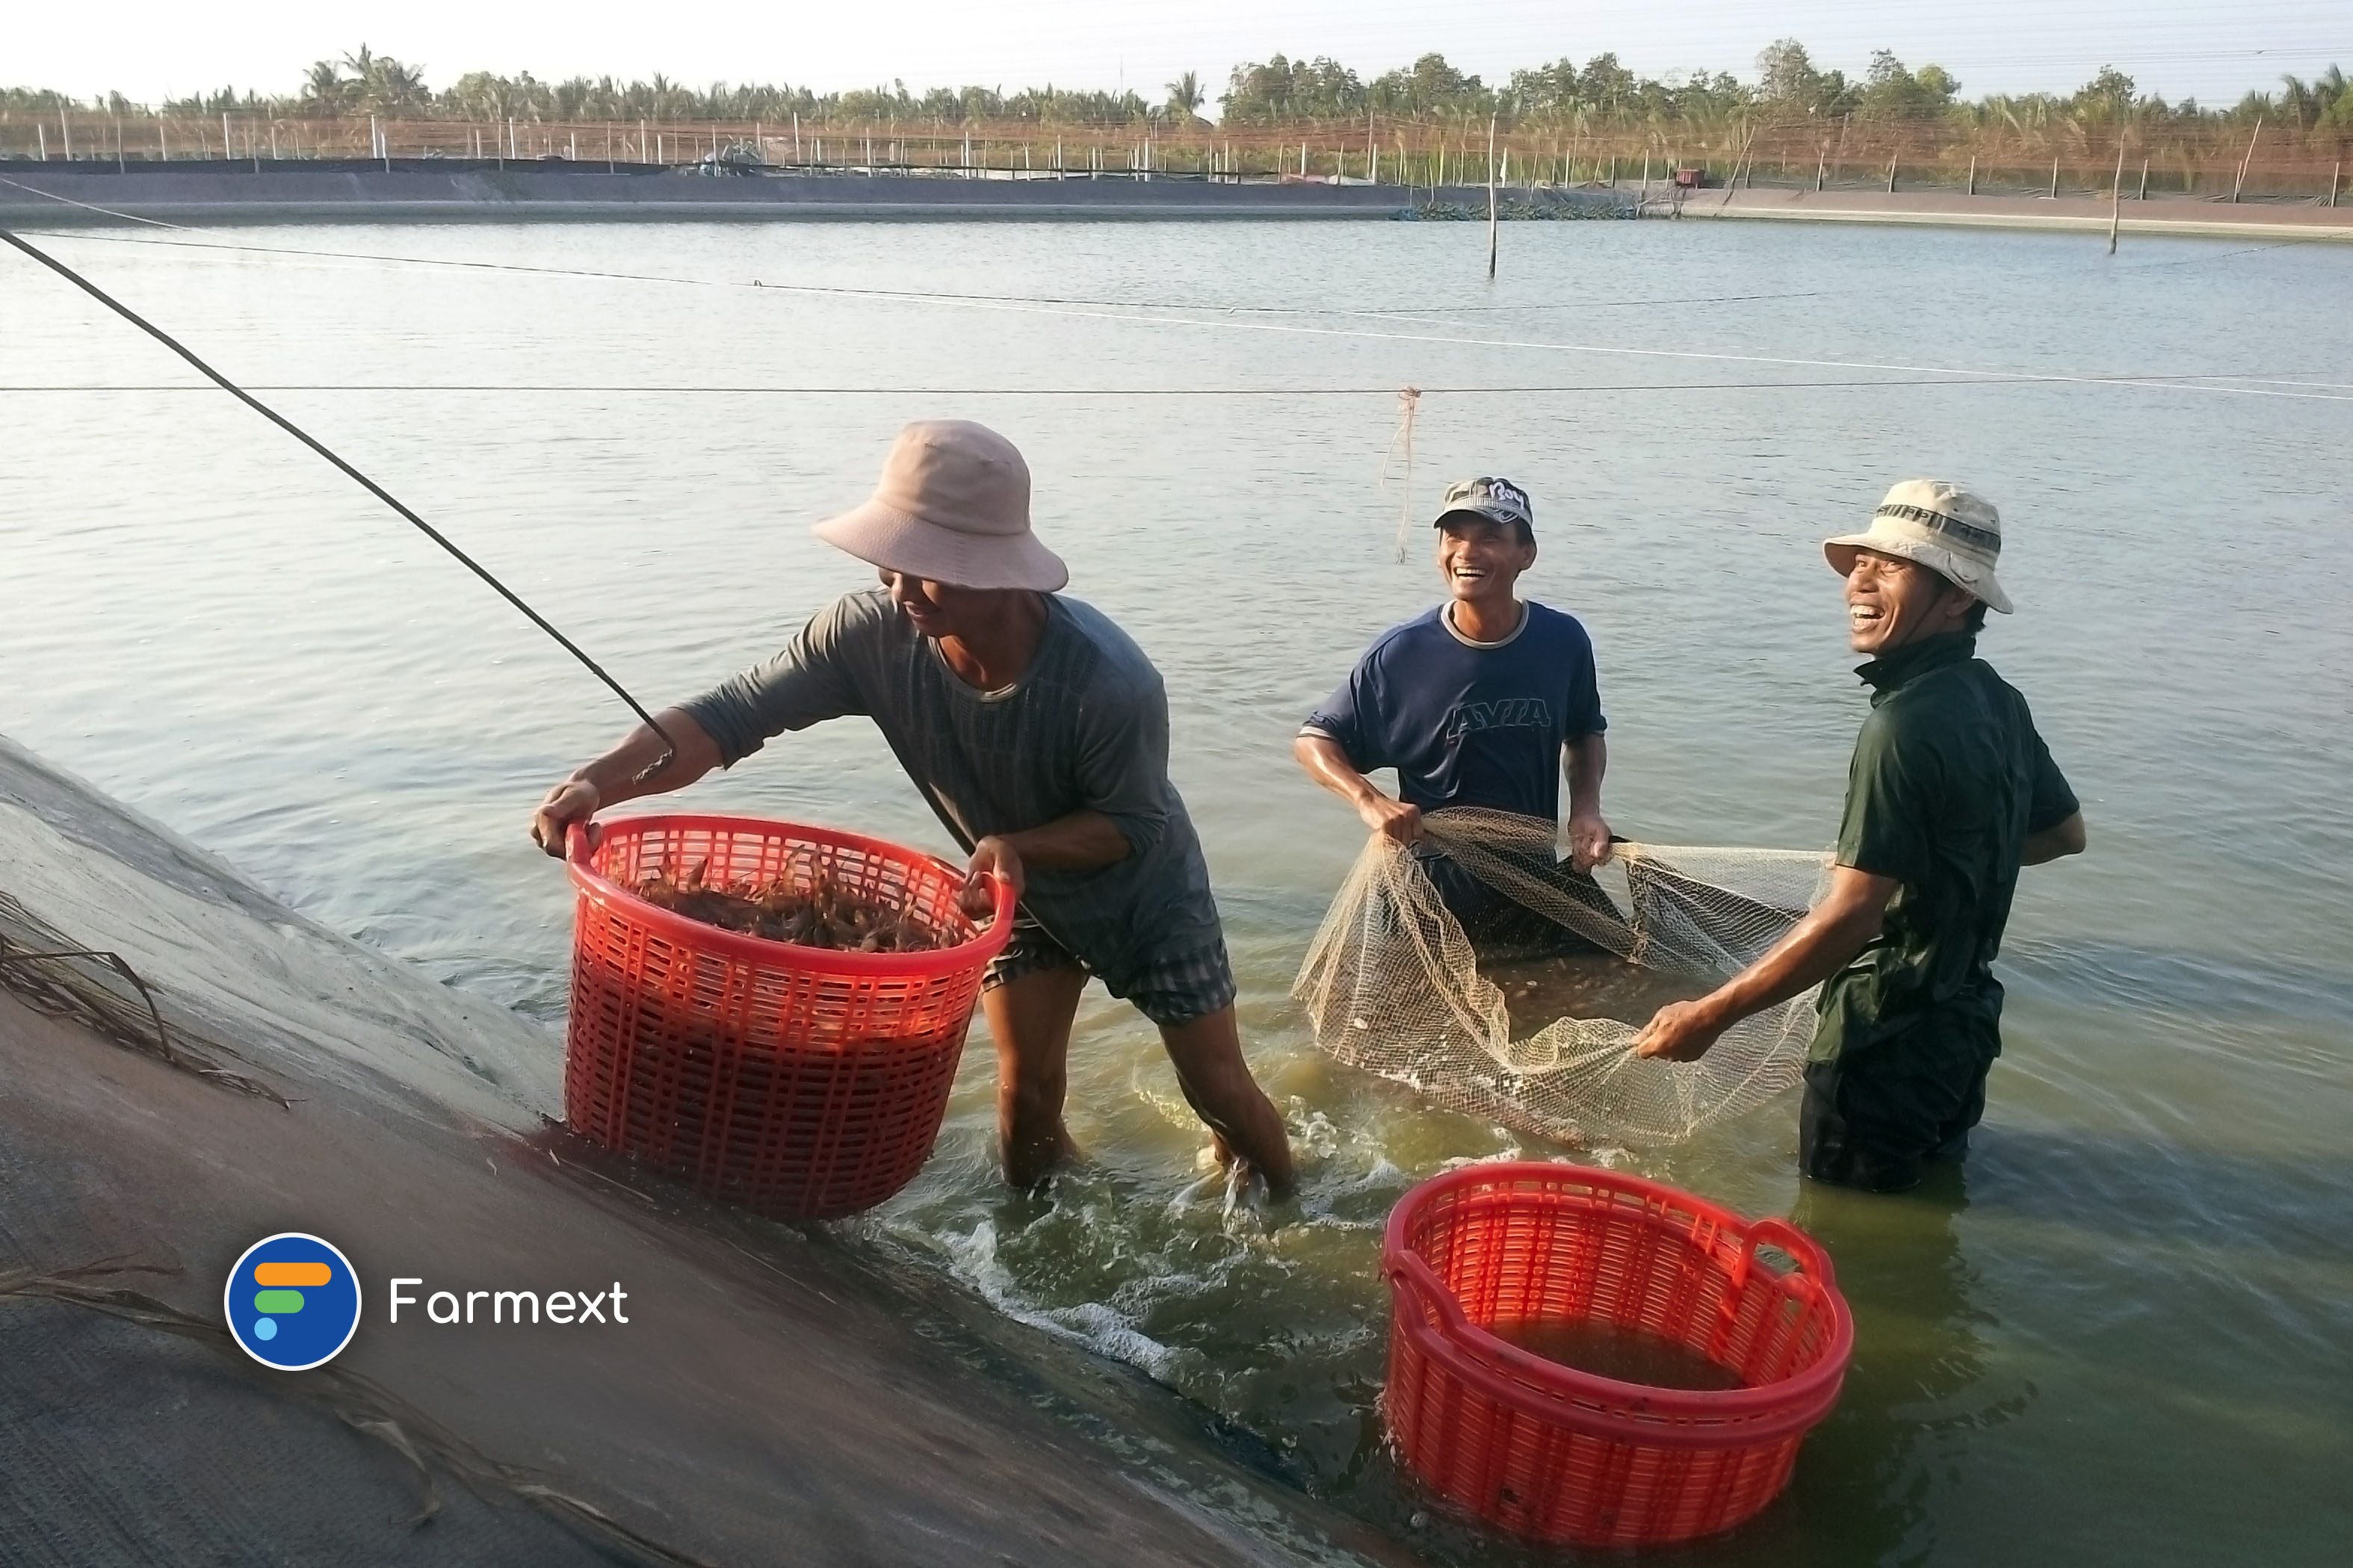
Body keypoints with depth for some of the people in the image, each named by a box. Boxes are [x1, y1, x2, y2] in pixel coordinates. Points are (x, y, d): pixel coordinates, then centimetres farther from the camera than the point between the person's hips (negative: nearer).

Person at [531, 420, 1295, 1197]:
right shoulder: (875, 635, -30)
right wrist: (599, 781, -43)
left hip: (1144, 890, -3)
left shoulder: (1111, 682, -40)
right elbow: (731, 714, -28)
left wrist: (1018, 846, -41)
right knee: (1027, 1091, 6)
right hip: (1021, 893, 3)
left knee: (1221, 1093, 9)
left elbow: (1132, 824, -24)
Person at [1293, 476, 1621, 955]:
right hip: (1434, 883, -3)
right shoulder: (1401, 654, -13)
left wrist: (1586, 807, -5)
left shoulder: (1563, 641, -5)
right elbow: (1313, 741, -5)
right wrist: (1368, 799, -24)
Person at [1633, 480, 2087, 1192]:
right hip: (1961, 1019, 10)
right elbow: (2065, 833, 18)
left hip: (1887, 1039, -9)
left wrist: (1711, 1014, -26)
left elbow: (1849, 918, -30)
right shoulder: (1997, 701, 2)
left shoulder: (1906, 724, -26)